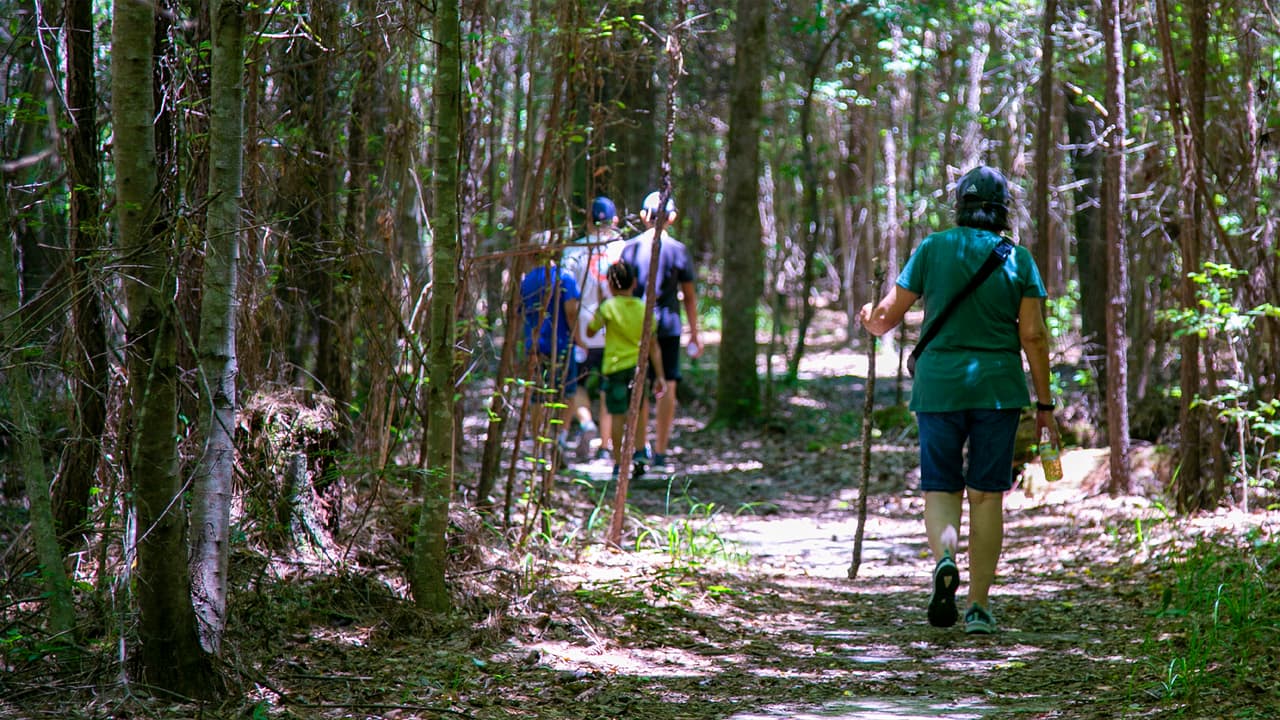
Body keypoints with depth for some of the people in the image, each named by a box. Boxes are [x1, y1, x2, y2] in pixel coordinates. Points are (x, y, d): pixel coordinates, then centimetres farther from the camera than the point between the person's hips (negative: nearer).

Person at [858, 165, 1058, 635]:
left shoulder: (932, 249, -1)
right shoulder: (1019, 261, 0)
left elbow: (889, 315, 2)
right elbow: (1033, 335, -4)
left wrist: (869, 320, 26)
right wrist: (1044, 405, 2)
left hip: (939, 385, 0)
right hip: (998, 388, 0)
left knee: (940, 489, 9)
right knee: (987, 495, 6)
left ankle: (945, 559, -22)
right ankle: (979, 605, 4)